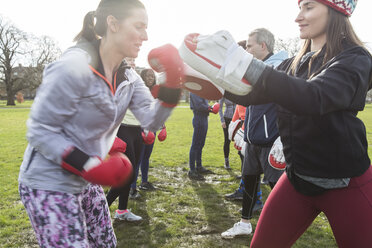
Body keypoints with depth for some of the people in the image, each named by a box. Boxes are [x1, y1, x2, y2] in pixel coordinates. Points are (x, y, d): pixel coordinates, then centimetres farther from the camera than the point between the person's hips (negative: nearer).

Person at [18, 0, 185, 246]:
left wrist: (172, 85, -22)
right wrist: (89, 167, -27)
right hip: (49, 185, -8)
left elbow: (152, 120, -7)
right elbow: (40, 131, -20)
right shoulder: (73, 66, -23)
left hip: (86, 183, 8)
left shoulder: (128, 77, 2)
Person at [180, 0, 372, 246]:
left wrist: (241, 63, -40)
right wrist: (212, 72, -7)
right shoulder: (294, 64, 9)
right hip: (297, 178, 6)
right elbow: (250, 94, 8)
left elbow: (313, 97, -31)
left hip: (345, 185, -5)